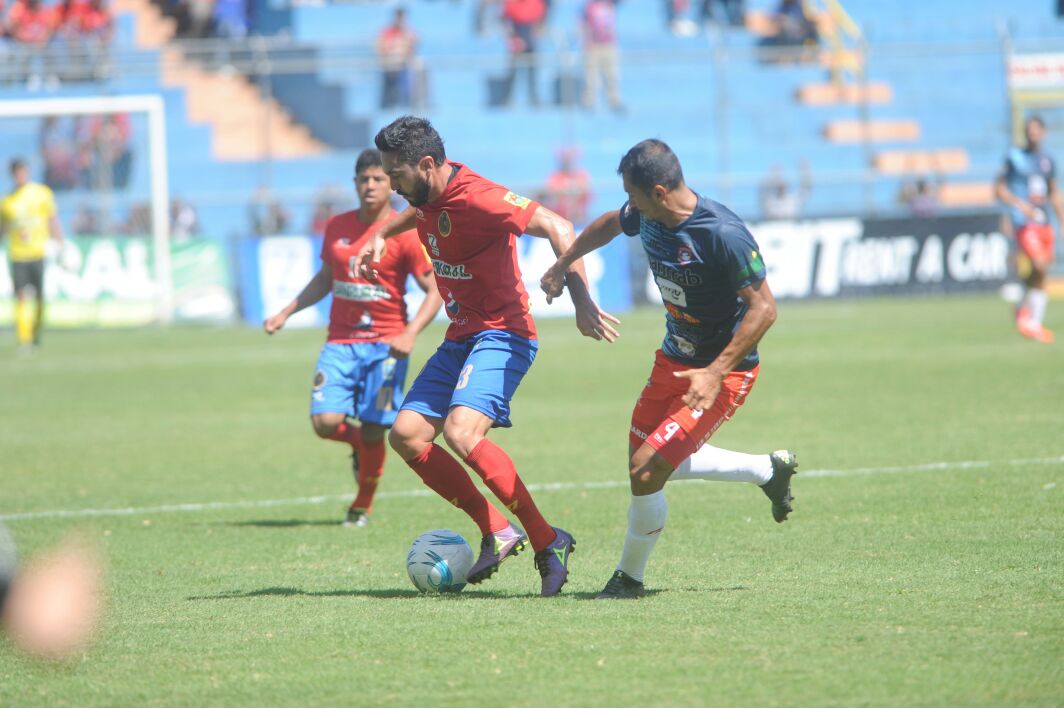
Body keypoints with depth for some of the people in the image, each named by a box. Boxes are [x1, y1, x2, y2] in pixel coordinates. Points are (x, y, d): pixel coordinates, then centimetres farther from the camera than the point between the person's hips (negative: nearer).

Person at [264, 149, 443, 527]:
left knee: (373, 432, -4)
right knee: (326, 422, -14)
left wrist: (410, 333, -20)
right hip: (340, 343, 4)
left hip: (384, 345, -4)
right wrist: (286, 312, 19)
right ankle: (357, 442, 22)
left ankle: (363, 506, 19)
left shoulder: (404, 234, -6)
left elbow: (435, 291, -7)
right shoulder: (337, 227, 9)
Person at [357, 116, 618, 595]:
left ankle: (548, 542, -17)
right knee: (407, 435, 0)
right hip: (460, 338, 10)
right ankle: (497, 532, 7)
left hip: (500, 335, -10)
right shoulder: (429, 197, 8)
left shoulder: (476, 197, -21)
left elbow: (557, 227, -25)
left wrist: (581, 300, -32)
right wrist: (381, 235, 27)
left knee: (461, 433, -28)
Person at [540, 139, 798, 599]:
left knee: (646, 470, -14)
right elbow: (610, 224, 19)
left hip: (722, 371, -9)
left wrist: (716, 373, -31)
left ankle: (630, 578, 9)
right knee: (647, 460, 21)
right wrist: (561, 266, 26)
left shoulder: (723, 234, -30)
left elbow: (764, 308, -26)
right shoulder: (647, 217, -6)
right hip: (673, 360, 9)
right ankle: (769, 470, 36)